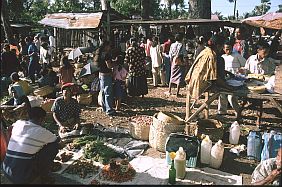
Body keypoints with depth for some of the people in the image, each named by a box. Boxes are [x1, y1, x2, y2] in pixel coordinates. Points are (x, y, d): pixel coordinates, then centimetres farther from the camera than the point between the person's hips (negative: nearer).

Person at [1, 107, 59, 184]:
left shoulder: (18, 124, 5)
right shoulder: (41, 132, -8)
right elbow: (57, 140, 12)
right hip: (24, 178, -7)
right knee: (54, 145, 1)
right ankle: (43, 177, 13)